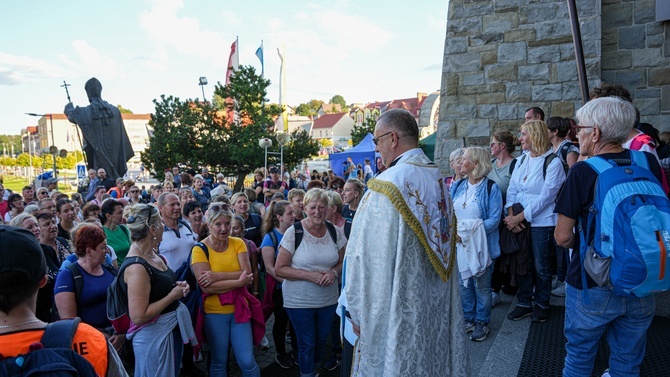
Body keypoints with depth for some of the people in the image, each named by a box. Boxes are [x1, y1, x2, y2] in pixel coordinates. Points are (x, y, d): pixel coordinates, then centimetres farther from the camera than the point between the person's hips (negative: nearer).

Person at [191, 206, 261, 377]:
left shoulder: (238, 243, 0)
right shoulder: (200, 249, -10)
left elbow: (246, 273, -12)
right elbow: (206, 286, -19)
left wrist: (218, 276, -23)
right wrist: (239, 281, -20)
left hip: (239, 308, 2)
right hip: (214, 311, -2)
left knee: (247, 361, 4)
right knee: (219, 362, 14)